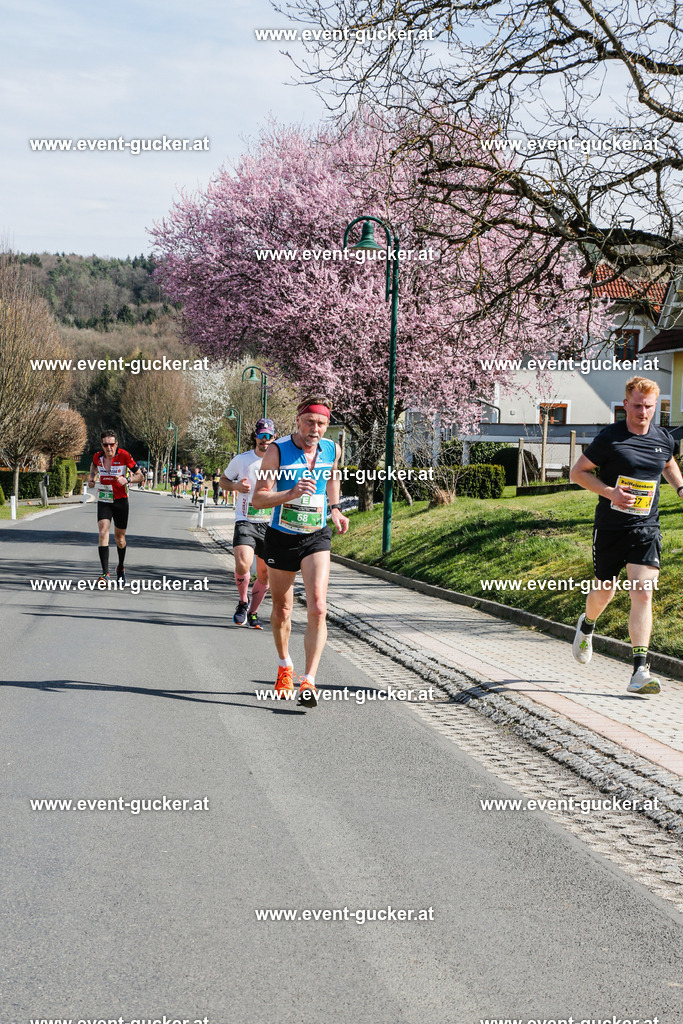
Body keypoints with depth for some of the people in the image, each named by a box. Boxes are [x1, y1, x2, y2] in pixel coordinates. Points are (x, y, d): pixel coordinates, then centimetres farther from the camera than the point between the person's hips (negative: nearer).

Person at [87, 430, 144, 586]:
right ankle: (105, 573, -22)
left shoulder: (124, 456, -13)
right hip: (103, 501, 2)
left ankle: (120, 568, 35)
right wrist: (91, 477, 7)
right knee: (103, 533, -18)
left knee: (119, 537, 7)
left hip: (121, 501, -2)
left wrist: (127, 480, -26)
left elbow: (141, 476, -9)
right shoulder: (97, 457, -3)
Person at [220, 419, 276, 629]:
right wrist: (236, 486, -9)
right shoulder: (241, 460, 0)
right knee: (242, 565, -22)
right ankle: (242, 603, 4)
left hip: (269, 524, 2)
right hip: (245, 521, -2)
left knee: (264, 574, 5)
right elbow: (223, 480, 12)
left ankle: (253, 612, 25)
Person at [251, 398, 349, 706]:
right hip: (281, 538, -1)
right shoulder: (277, 451, -14)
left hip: (316, 537, 1)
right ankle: (285, 667, 38)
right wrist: (291, 493, -34)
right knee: (282, 609, 13)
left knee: (317, 608, -17)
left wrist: (335, 508, 14)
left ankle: (308, 681, -17)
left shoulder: (332, 449, -2)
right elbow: (258, 498, -19)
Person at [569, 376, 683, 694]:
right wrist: (610, 492, -17)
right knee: (603, 593, 12)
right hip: (610, 528, -2)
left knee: (642, 595, -12)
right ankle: (586, 627, 49)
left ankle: (640, 672, -15)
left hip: (646, 529, 2)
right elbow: (578, 472, -3)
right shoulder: (609, 438, -9)